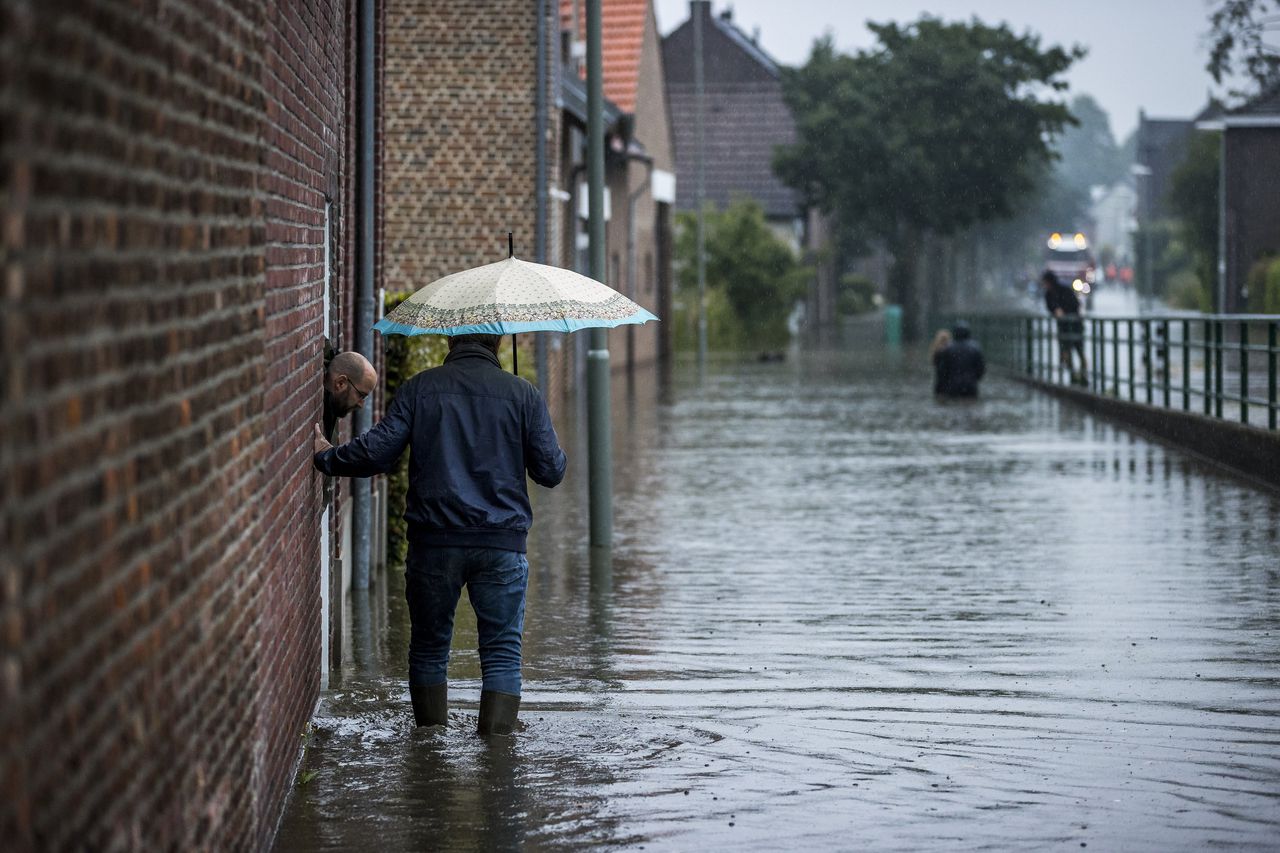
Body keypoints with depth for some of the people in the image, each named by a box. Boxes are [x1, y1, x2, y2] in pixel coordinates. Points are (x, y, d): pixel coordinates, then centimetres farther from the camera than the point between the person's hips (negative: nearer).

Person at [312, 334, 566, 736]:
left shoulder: (419, 388, 3)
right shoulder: (523, 394, 3)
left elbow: (377, 451, -5)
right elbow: (551, 471, 3)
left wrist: (326, 458, 12)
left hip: (433, 541, 1)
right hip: (501, 544, 0)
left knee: (429, 648, 14)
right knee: (502, 653, 5)